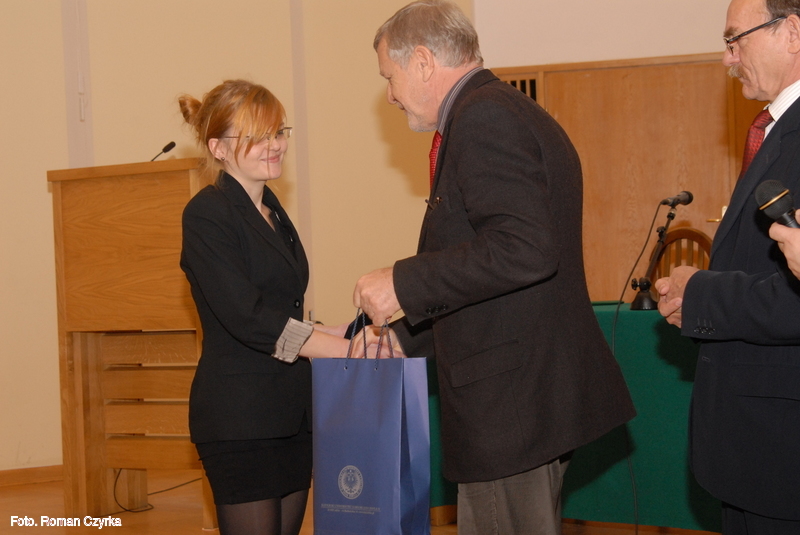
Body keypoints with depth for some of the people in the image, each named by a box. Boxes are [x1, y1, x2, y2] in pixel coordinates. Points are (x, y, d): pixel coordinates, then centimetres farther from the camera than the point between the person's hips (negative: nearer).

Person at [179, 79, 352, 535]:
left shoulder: (272, 211, 16)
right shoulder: (207, 215, -10)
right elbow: (246, 318, -19)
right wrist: (346, 349, -22)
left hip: (291, 411, 8)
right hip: (238, 417, -8)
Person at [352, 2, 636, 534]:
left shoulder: (484, 117, -15)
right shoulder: (507, 111, 18)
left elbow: (523, 250, -27)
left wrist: (404, 283, -19)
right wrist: (405, 336, 23)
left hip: (513, 397, -10)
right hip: (536, 388, 10)